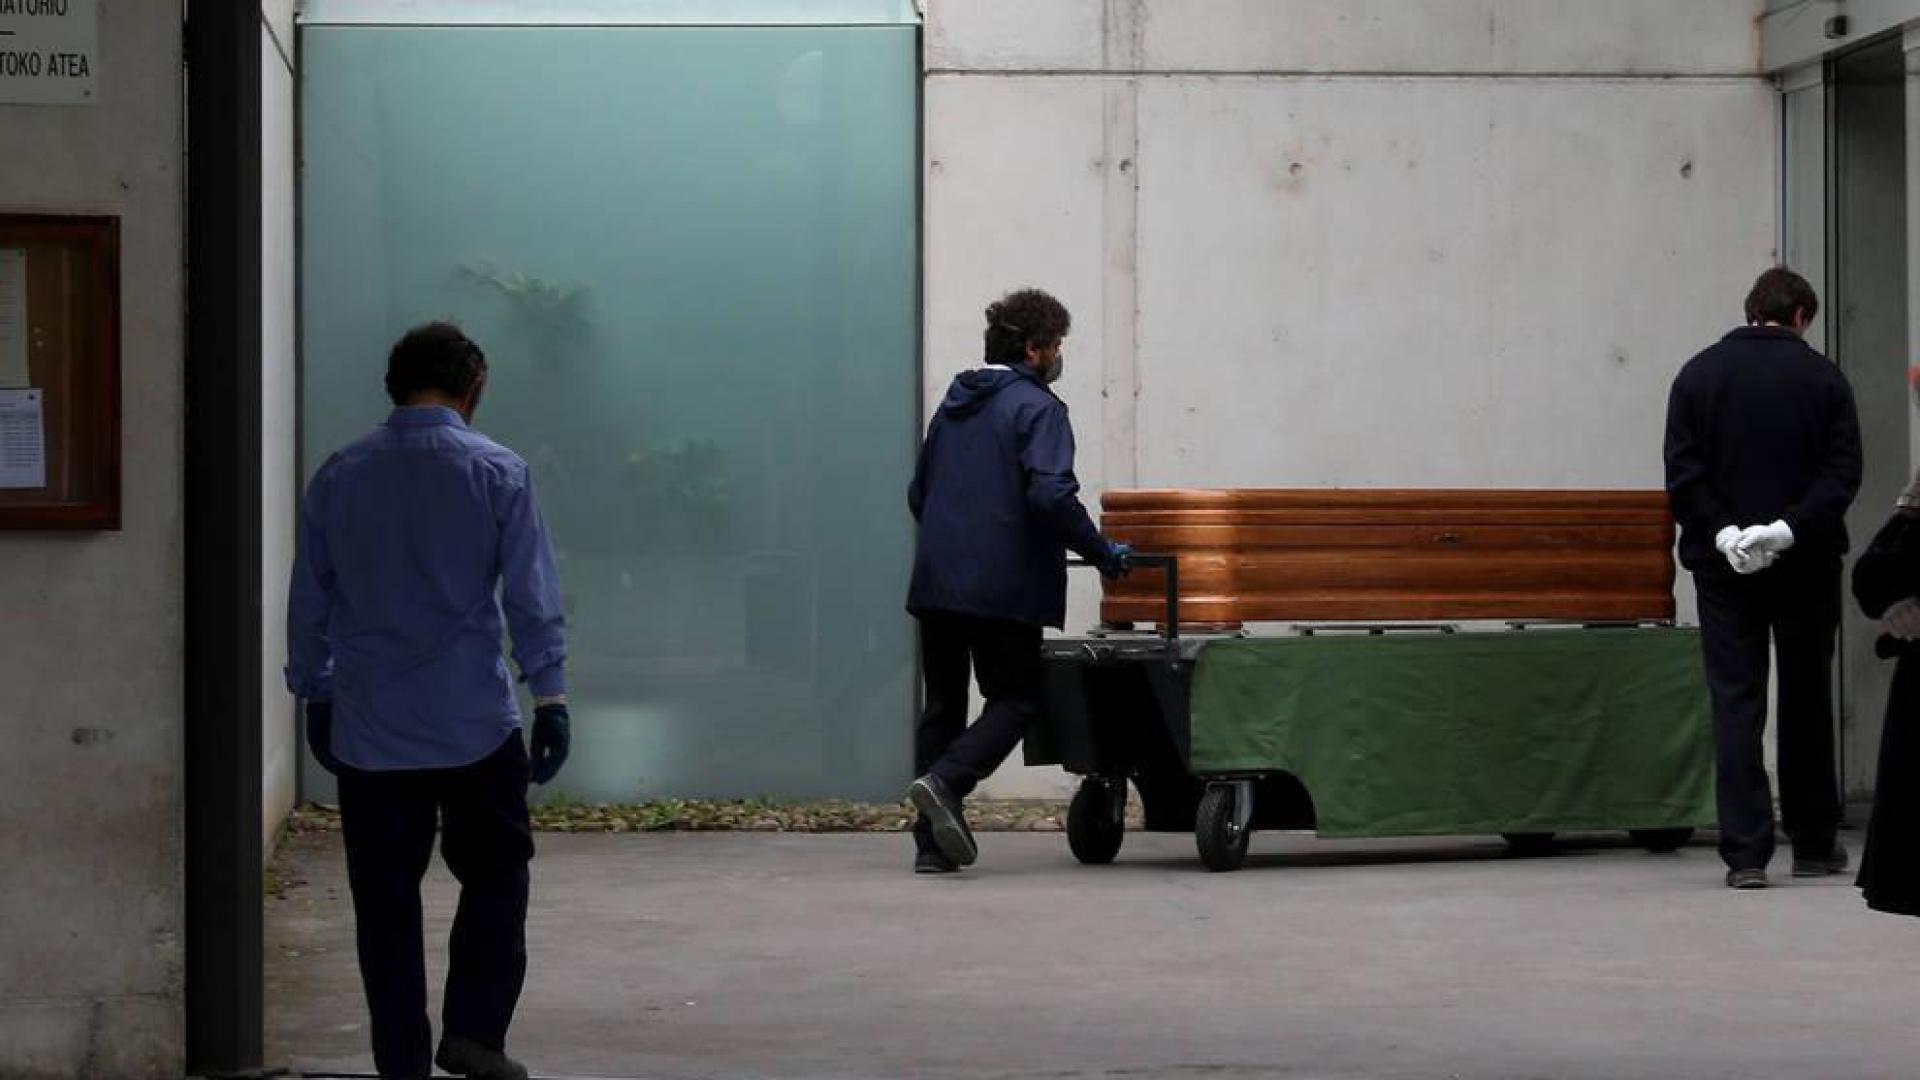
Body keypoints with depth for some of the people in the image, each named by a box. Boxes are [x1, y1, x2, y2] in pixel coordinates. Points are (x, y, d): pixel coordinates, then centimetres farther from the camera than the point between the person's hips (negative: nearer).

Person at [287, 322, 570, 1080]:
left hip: (369, 731, 2)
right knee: (494, 873, 13)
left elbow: (310, 603, 10)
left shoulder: (338, 478, 4)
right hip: (475, 725, -2)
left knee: (385, 899, 7)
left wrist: (316, 695, 20)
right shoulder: (498, 474, -5)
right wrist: (550, 698, 0)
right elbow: (532, 599, -5)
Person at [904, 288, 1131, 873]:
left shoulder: (953, 406, 18)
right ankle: (944, 782, -21)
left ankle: (932, 844, 7)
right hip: (1003, 586, -7)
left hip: (935, 582, 7)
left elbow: (919, 494, 24)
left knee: (943, 705, 10)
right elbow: (1052, 495, -19)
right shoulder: (1036, 408, -7)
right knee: (1016, 699, 3)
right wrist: (1101, 553, -9)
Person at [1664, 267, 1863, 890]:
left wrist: (1722, 533, -11)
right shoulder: (1822, 377, 0)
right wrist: (1793, 528, -16)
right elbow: (1843, 471, -9)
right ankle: (1813, 844, 19)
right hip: (1806, 564, 0)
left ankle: (1745, 853, -8)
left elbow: (1682, 472, -5)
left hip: (1724, 564, 0)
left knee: (1735, 700, 0)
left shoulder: (1698, 375, 3)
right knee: (1806, 699, 11)